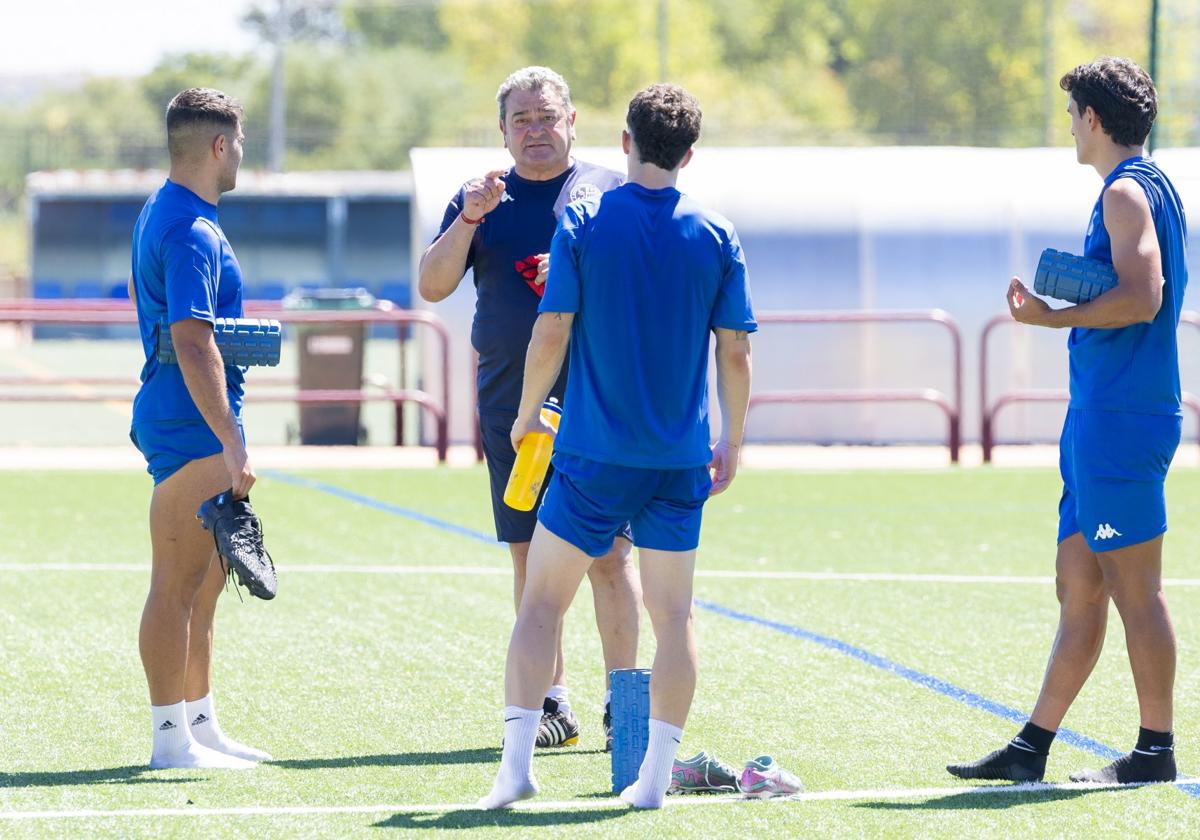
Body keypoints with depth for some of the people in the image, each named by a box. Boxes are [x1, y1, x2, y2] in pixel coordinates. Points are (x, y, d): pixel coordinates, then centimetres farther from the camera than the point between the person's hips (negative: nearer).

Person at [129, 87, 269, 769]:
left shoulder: (161, 214, 16)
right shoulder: (192, 233, -18)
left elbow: (139, 291, 32)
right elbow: (192, 343, -25)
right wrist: (231, 444, -28)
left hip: (182, 420, 11)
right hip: (194, 429, -11)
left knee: (205, 584, 16)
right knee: (178, 586, -6)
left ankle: (201, 723, 22)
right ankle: (172, 738, -4)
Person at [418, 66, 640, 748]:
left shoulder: (611, 192, 6)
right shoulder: (483, 200, 11)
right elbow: (433, 286, 2)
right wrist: (469, 219, -13)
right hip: (512, 404, 3)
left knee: (609, 553, -5)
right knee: (532, 556, 5)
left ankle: (623, 702, 0)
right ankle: (553, 702, 12)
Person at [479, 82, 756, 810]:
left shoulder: (582, 223, -6)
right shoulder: (717, 237, -1)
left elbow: (551, 333, -7)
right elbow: (736, 352, 1)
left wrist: (527, 415, 8)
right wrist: (732, 443, 13)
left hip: (594, 452, -2)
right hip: (681, 461, 2)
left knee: (542, 604, 6)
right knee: (673, 616, 9)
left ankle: (517, 763, -4)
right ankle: (656, 775, 8)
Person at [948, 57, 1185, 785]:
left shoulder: (1128, 192, -12)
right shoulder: (1150, 186, 18)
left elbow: (1142, 297, -24)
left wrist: (1053, 316, -14)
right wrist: (1068, 305, 12)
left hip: (1120, 419, -10)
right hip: (1100, 418, 10)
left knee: (1135, 588, -5)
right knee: (1079, 586, 10)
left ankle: (1156, 751, -1)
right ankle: (1031, 750, 13)